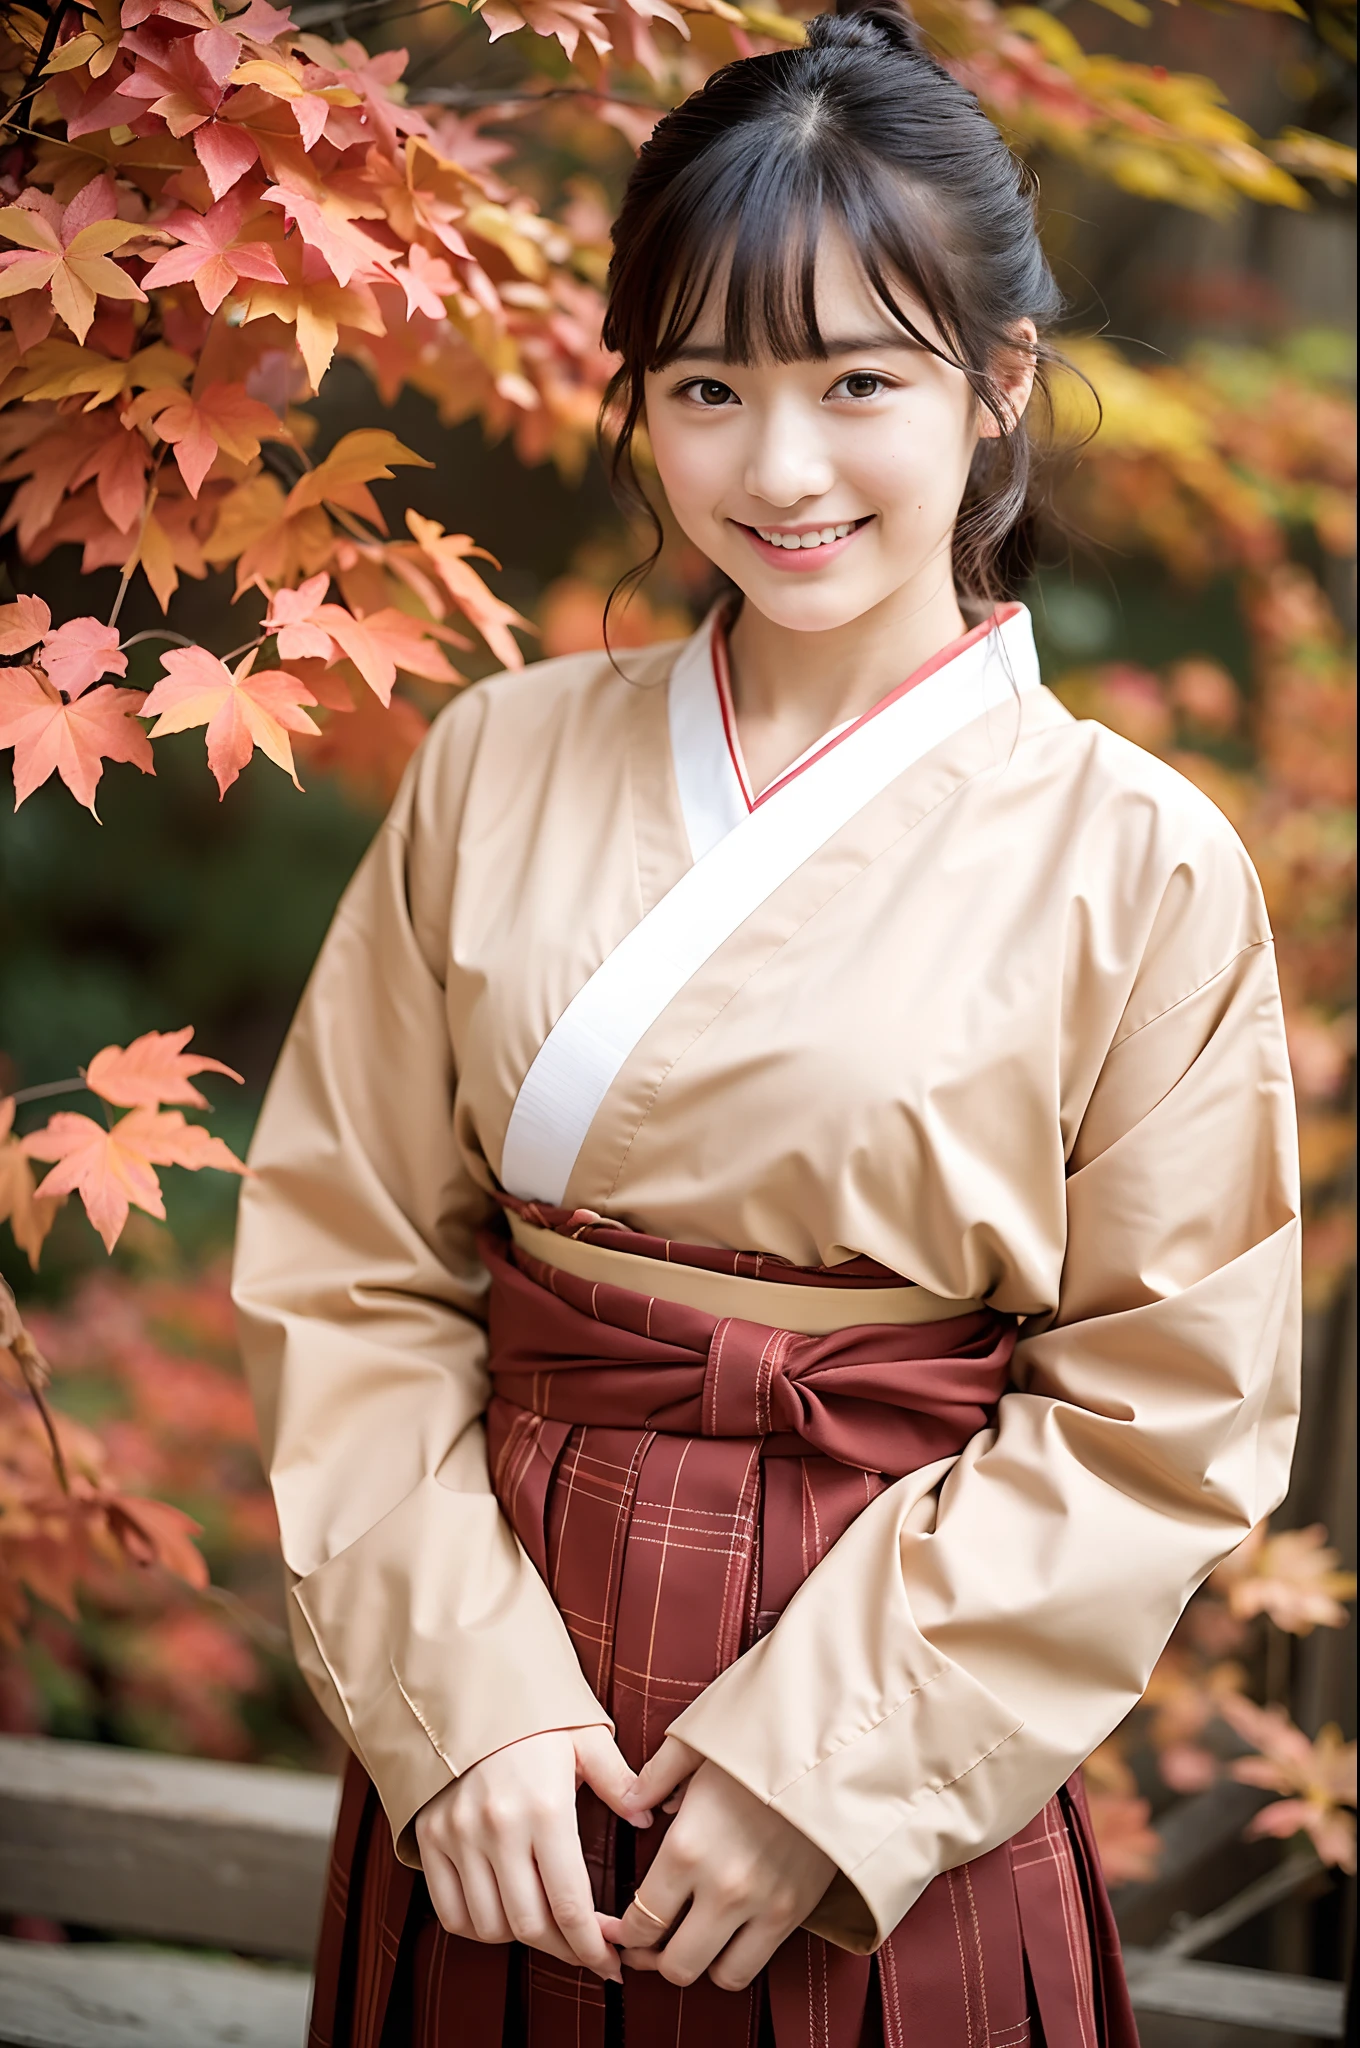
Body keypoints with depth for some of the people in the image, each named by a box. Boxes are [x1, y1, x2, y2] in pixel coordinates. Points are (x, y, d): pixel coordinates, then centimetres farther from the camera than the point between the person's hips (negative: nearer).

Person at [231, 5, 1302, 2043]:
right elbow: (350, 1266, -2)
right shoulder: (496, 769, -2)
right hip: (484, 1738, 2)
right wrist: (458, 1691, -11)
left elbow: (1161, 1417, -8)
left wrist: (835, 1761, -12)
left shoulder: (1141, 867, -9)